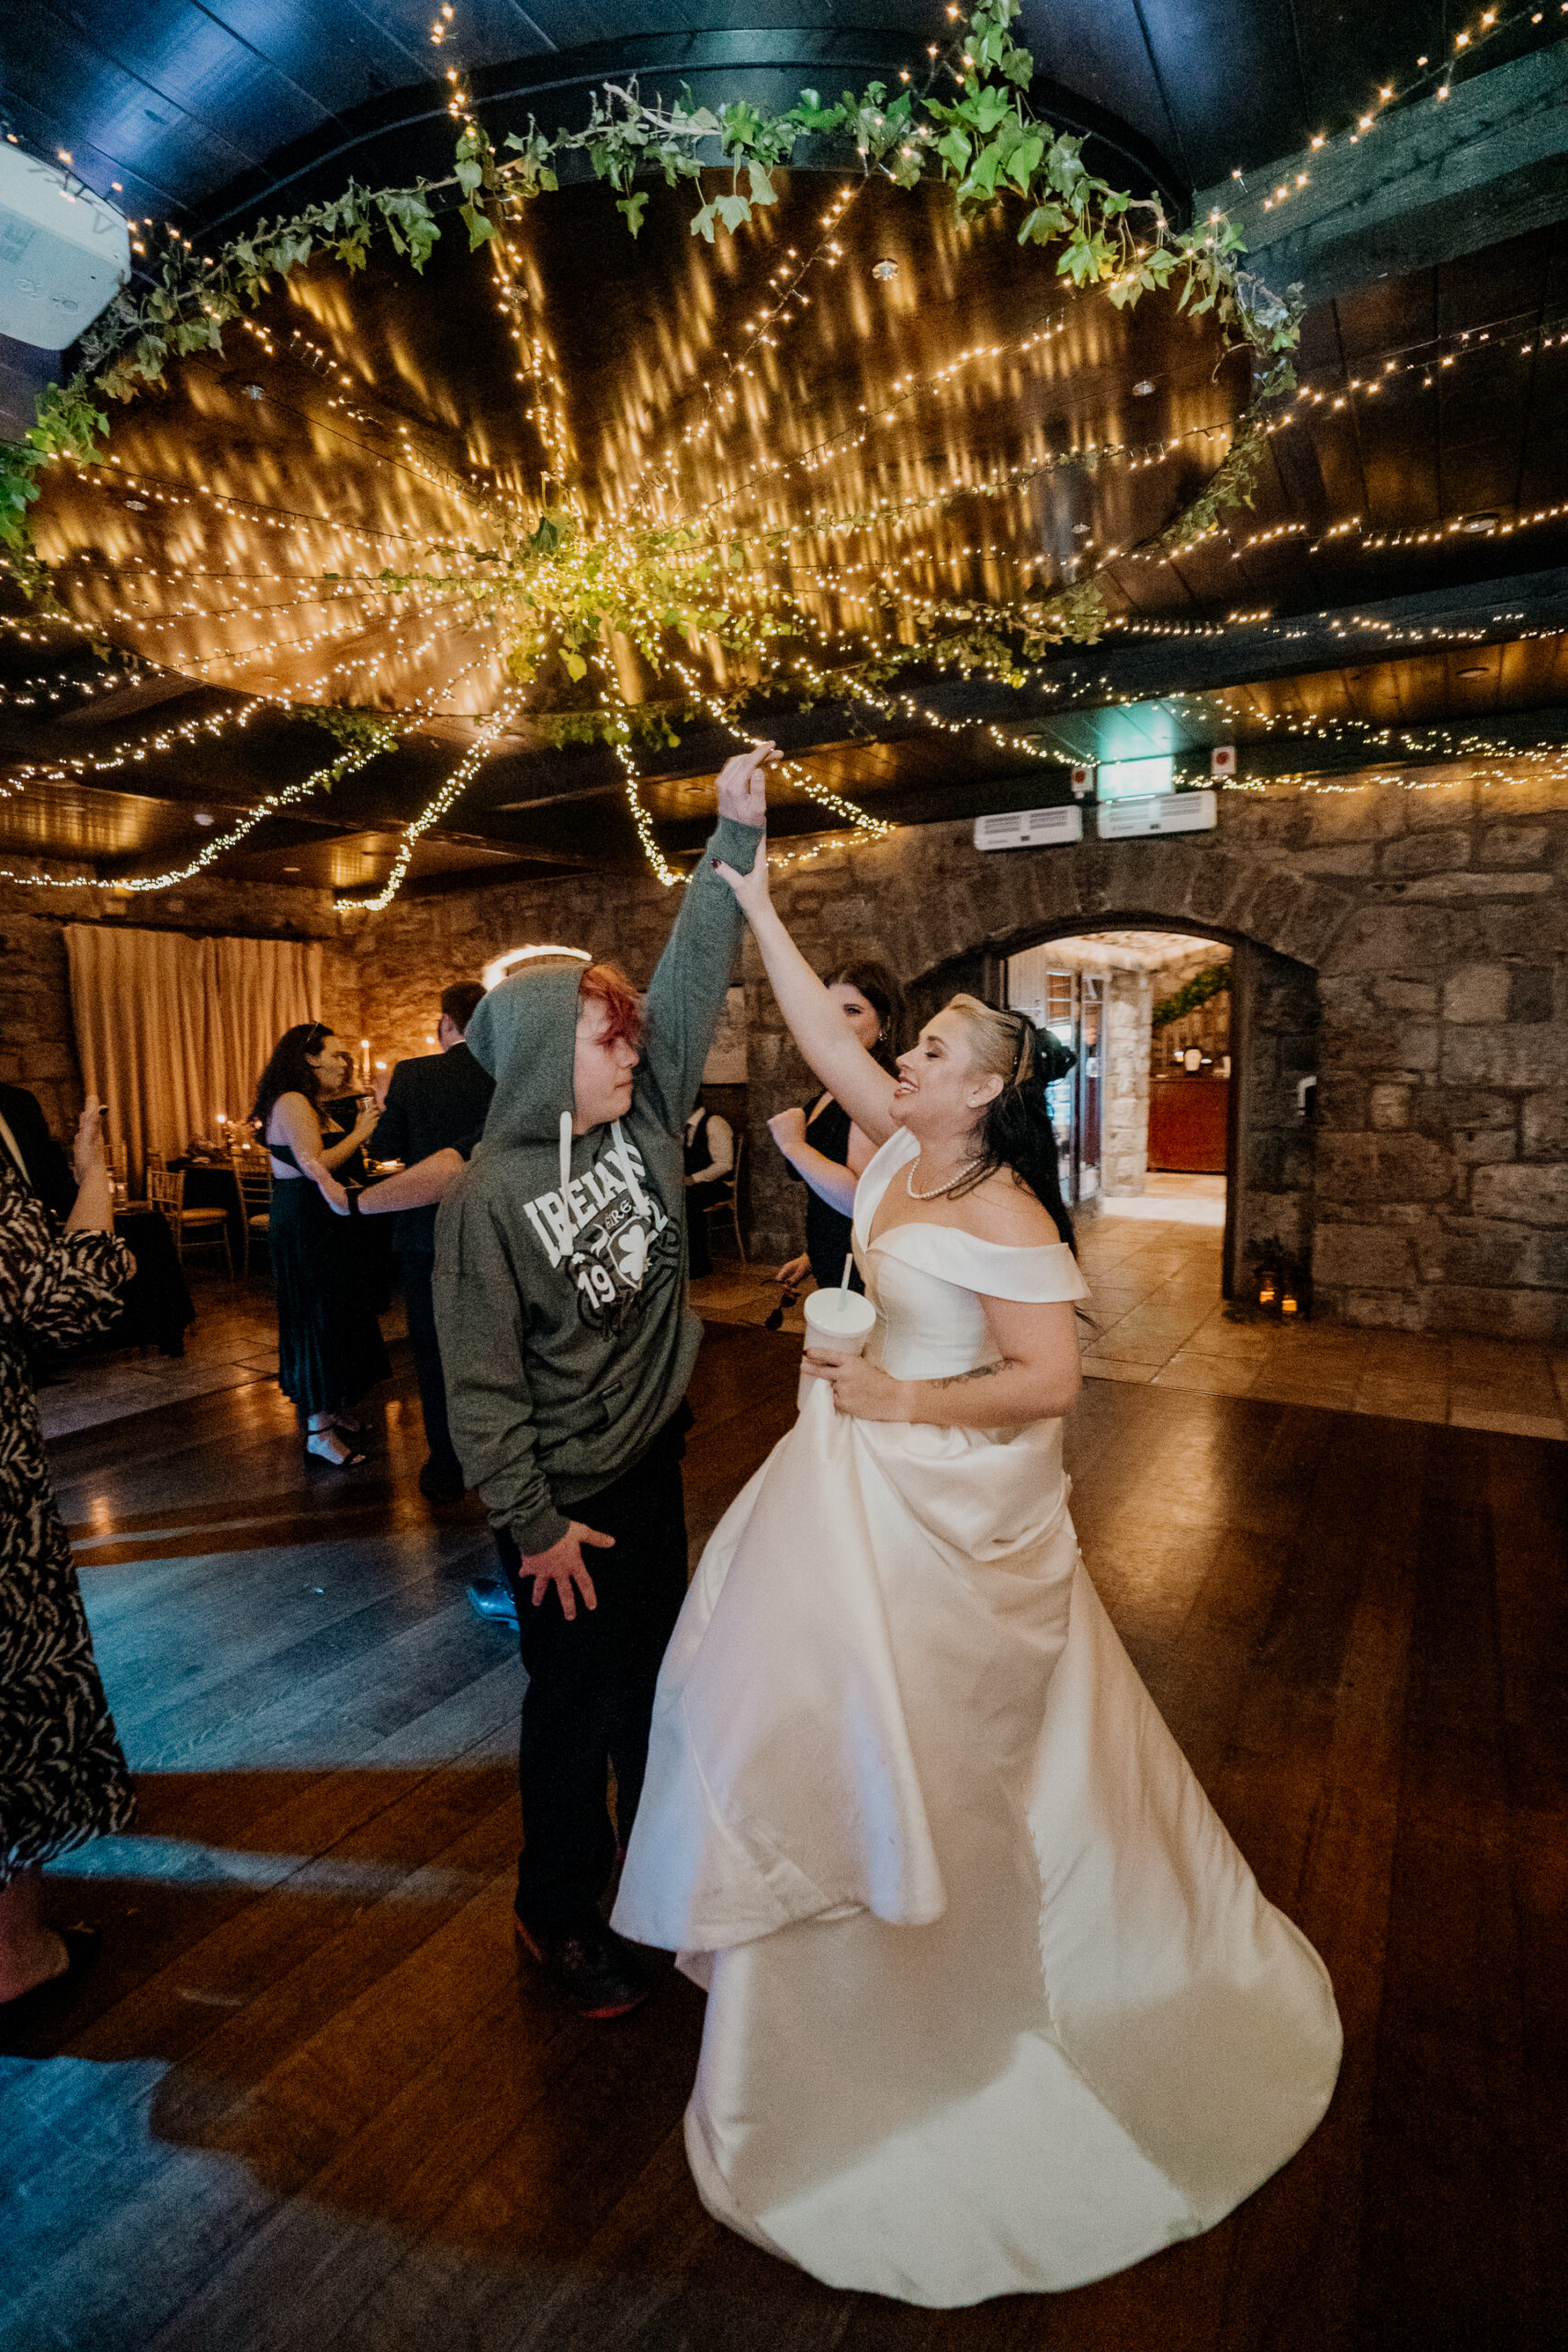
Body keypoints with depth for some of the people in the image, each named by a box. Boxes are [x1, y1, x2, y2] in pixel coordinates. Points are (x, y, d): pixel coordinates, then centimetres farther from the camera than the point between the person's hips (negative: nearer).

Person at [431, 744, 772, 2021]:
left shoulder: (643, 1122, -4)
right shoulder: (490, 1196, -20)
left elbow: (696, 977, -5)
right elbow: (483, 1381, -18)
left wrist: (736, 837, -11)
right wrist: (533, 1523, -16)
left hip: (654, 1454, 6)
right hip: (564, 1492, -6)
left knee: (654, 1665, 23)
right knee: (576, 1696, 12)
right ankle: (557, 1913, 38)